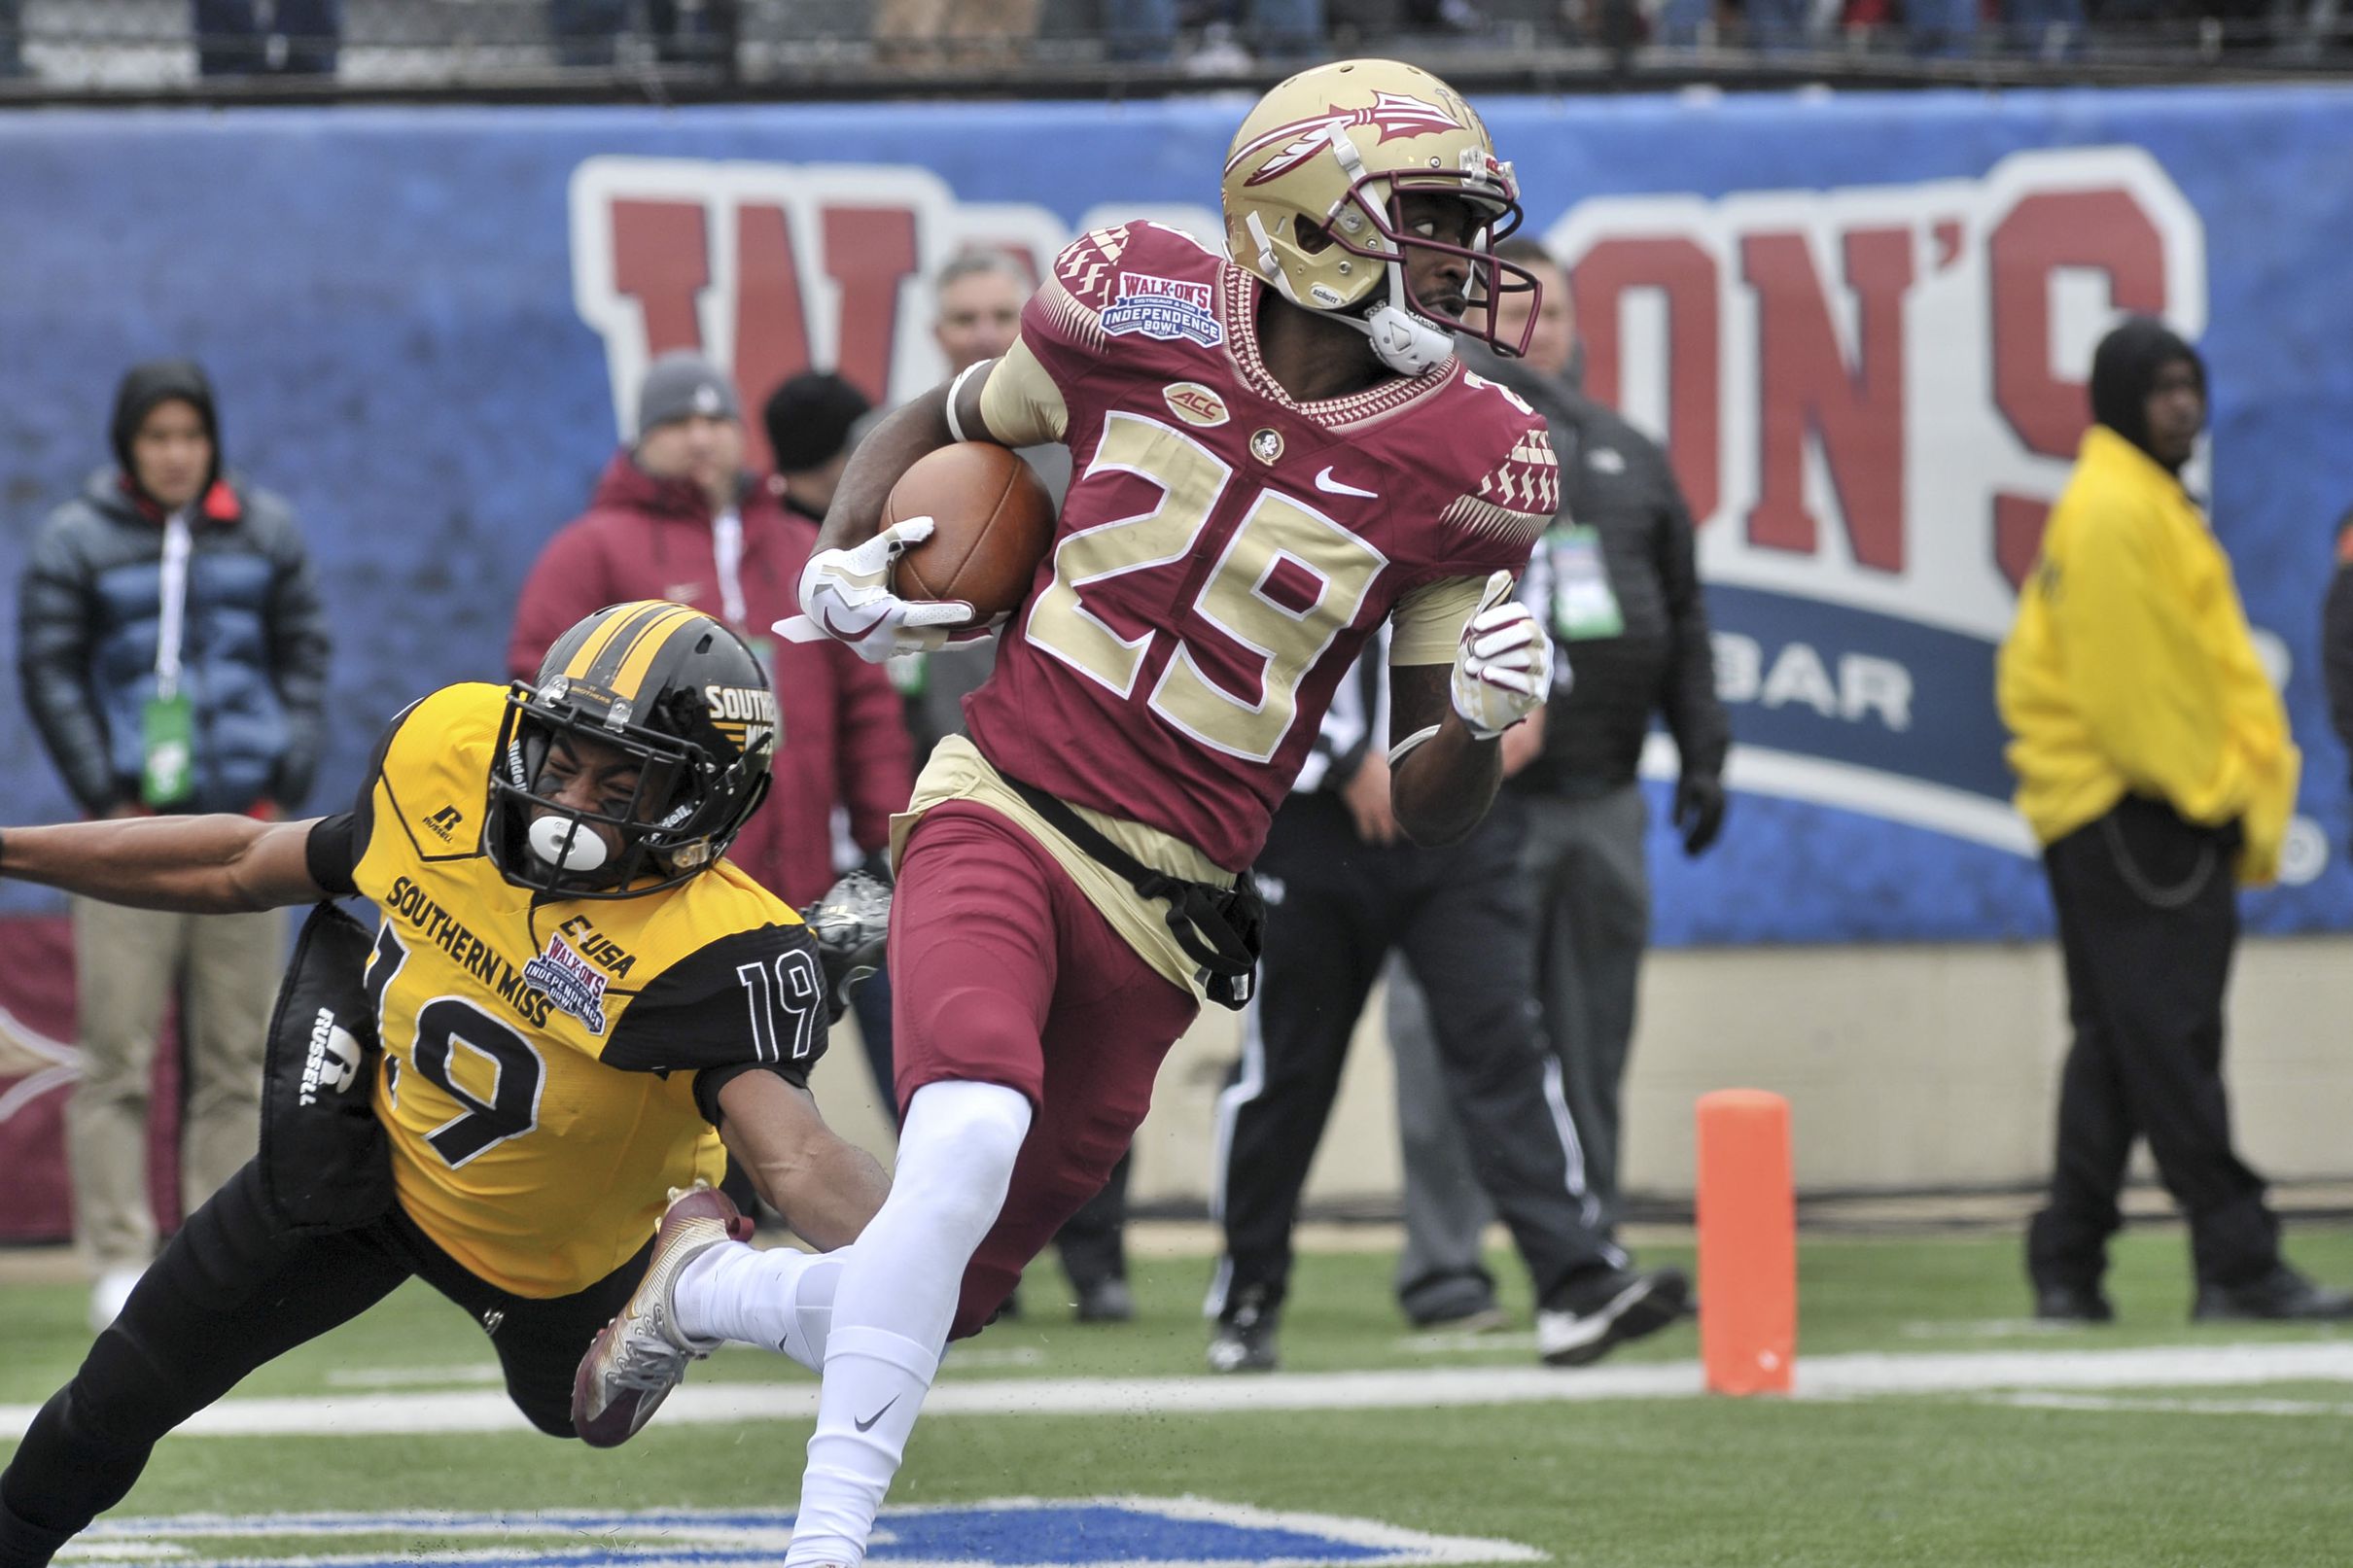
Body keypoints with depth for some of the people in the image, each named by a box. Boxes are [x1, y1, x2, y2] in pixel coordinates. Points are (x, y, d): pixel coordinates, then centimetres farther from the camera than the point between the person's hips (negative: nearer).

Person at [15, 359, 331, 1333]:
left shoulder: (266, 534, 10)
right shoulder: (76, 541, 1)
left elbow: (304, 656, 12)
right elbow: (48, 672, 0)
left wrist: (285, 781, 2)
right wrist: (107, 797, -7)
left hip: (244, 822, 3)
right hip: (134, 829, -3)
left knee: (237, 1055, 4)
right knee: (117, 1053, -7)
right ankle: (118, 1263, -5)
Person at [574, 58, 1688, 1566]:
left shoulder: (1459, 463, -1)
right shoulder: (1142, 318, -2)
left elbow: (1431, 809, 4)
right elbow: (936, 426, 19)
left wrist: (1479, 721, -19)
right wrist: (841, 562, 0)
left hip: (1157, 916, 2)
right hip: (999, 818, -2)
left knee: (937, 1308, 6)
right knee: (973, 1138, -32)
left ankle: (702, 1288, 40)